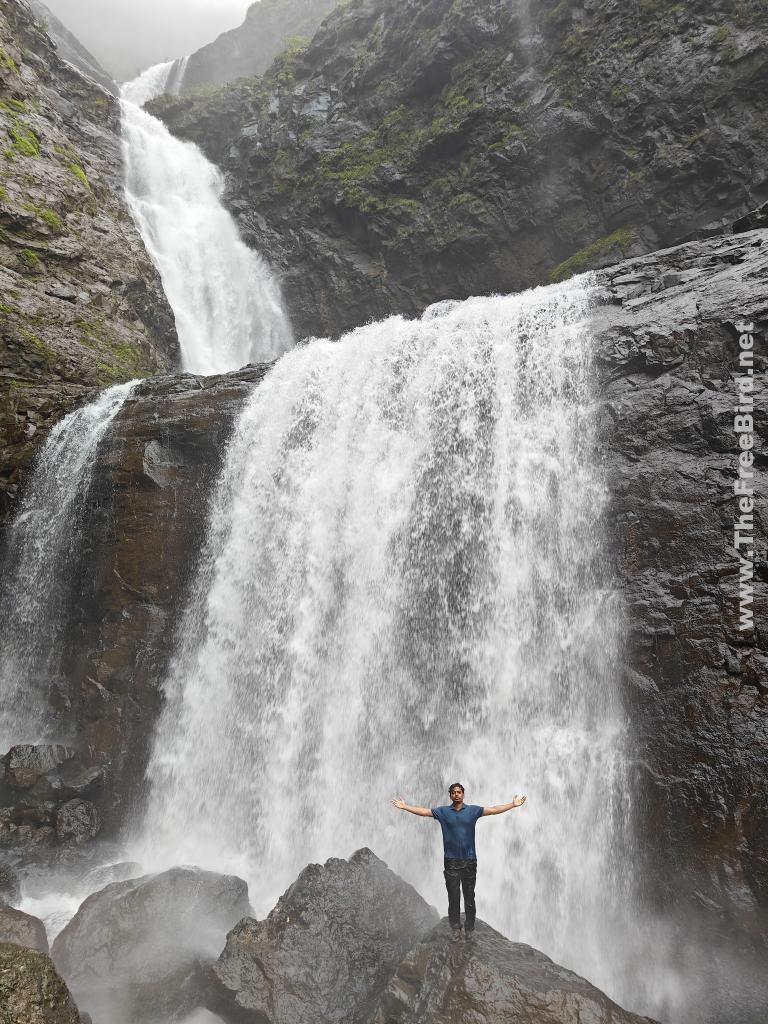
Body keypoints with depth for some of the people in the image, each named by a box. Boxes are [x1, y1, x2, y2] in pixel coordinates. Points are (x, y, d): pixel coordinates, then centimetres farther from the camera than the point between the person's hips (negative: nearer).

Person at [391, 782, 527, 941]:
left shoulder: (473, 810, -2)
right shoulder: (443, 812, -2)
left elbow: (494, 810, -6)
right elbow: (423, 811, -4)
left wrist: (513, 804, -13)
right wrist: (405, 807, -11)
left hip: (469, 861, 0)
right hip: (451, 862, 0)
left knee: (469, 896, 9)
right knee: (453, 897, 6)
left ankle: (469, 928, 24)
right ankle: (455, 928, 20)